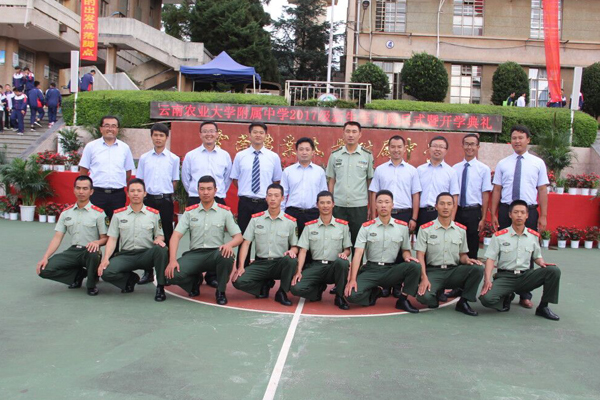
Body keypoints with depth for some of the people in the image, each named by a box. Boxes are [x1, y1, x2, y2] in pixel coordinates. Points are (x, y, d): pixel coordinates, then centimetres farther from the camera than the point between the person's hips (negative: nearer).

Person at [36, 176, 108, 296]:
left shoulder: (98, 213, -3)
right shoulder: (66, 213, 9)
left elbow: (105, 238, -1)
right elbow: (57, 238, 6)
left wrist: (97, 242, -25)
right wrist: (45, 257, -7)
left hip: (90, 251, -4)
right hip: (73, 251, 4)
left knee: (93, 253, -40)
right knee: (44, 269, -17)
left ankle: (91, 285, -10)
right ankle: (78, 274, 8)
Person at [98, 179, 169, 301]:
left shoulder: (153, 214, 7)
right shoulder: (118, 214, 8)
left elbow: (159, 236, 11)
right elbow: (112, 239, 5)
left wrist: (159, 239, -16)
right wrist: (105, 259, -10)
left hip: (146, 254, -1)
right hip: (126, 255, 1)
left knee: (161, 249, -34)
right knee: (106, 272, -26)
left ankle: (160, 287, -17)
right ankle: (130, 279, 8)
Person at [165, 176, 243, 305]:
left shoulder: (225, 212, 4)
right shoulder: (189, 212, 7)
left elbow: (238, 237, 1)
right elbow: (176, 236, -1)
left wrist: (229, 244, -24)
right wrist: (172, 260, -17)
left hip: (216, 253, -1)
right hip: (195, 254, 1)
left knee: (227, 256, -37)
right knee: (172, 274, -26)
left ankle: (221, 291, -8)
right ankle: (195, 280, 12)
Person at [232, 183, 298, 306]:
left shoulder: (290, 221, 2)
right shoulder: (256, 219, 4)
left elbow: (295, 246, 9)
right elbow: (246, 243, 1)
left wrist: (292, 251, -17)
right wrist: (241, 266, -10)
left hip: (280, 264, -1)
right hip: (260, 263, 1)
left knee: (291, 260, -35)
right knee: (238, 281, -23)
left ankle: (282, 293, -9)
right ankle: (265, 284, 8)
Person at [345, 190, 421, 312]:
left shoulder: (402, 226, 5)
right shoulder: (366, 227, -1)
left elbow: (405, 250, 15)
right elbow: (358, 254, -9)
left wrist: (407, 257, -12)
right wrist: (352, 279, -19)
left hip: (391, 270, 1)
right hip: (371, 270, -1)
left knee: (415, 266, -28)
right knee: (352, 294, -26)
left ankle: (403, 300, -8)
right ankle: (374, 293, 8)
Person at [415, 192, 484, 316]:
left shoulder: (461, 230, 10)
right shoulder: (425, 229, -1)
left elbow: (462, 255, 16)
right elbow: (420, 256, -6)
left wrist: (467, 260, -9)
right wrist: (424, 278, -18)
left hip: (454, 271, 3)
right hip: (433, 271, -3)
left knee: (478, 268, -25)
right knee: (424, 296, -31)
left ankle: (463, 302, -8)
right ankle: (437, 292, 8)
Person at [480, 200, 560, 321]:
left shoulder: (534, 236, 7)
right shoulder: (499, 236, -3)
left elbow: (537, 256, 19)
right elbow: (490, 259, -6)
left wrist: (542, 263, -6)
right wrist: (487, 280, -18)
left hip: (525, 276, 3)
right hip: (505, 276, -3)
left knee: (554, 270, -21)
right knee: (487, 298, -30)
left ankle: (543, 307, -4)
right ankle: (507, 297, 8)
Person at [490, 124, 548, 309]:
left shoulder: (538, 163, 5)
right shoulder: (503, 164, 6)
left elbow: (542, 190, 3)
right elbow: (497, 190, 5)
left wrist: (543, 216, -2)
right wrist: (493, 215, 0)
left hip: (529, 212, 0)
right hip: (506, 211, 1)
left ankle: (525, 295, 14)